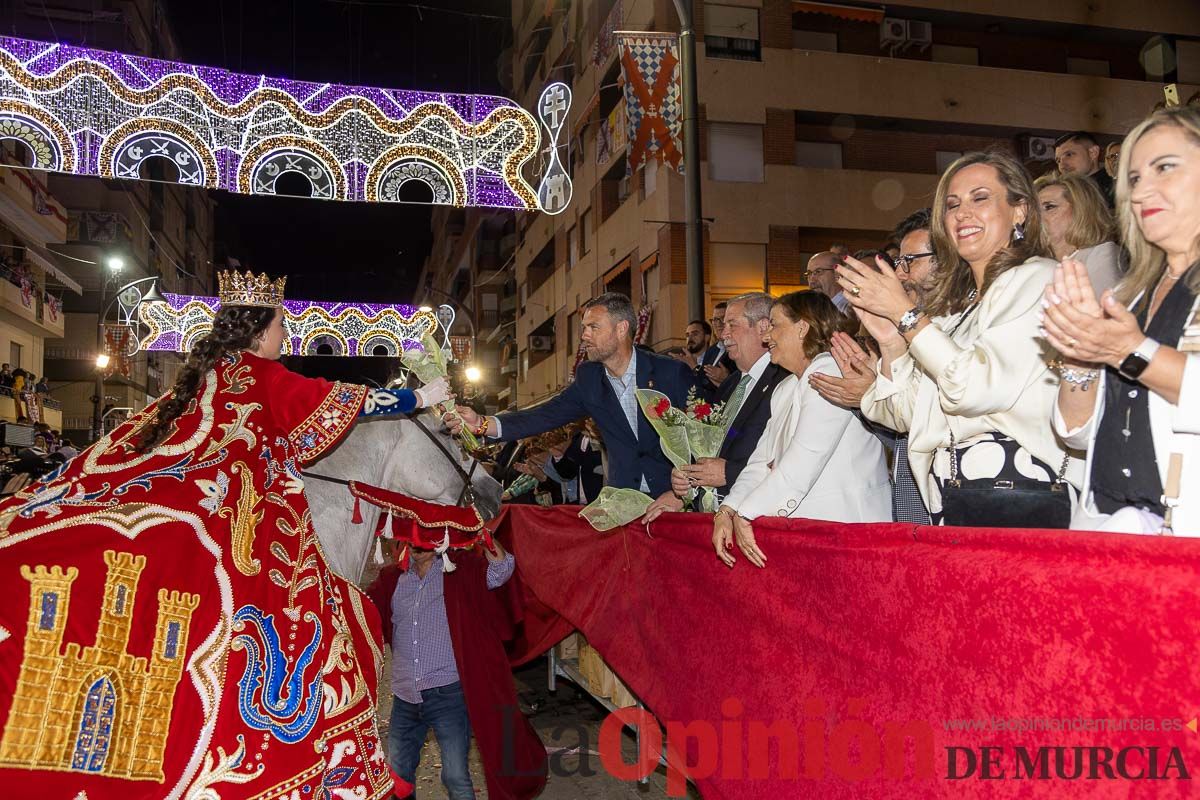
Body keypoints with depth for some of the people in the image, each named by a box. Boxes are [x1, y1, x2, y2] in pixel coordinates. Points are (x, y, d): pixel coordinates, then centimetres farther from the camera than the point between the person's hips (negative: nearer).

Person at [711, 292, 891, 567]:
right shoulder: (785, 389, 18)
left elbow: (805, 460, -19)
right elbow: (762, 462, 11)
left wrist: (745, 515, -17)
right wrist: (726, 511, -4)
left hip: (848, 521, -7)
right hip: (806, 530, 7)